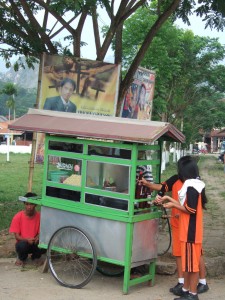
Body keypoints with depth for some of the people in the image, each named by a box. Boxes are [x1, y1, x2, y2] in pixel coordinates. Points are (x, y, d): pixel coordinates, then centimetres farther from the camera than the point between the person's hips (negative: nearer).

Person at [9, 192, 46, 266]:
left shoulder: (39, 216, -9)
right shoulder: (18, 217, -13)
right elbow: (17, 236, -11)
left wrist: (37, 238, -27)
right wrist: (27, 239, -30)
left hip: (35, 244, 2)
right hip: (23, 242, -1)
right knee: (22, 245, -36)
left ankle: (35, 257, 7)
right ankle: (21, 258, 2)